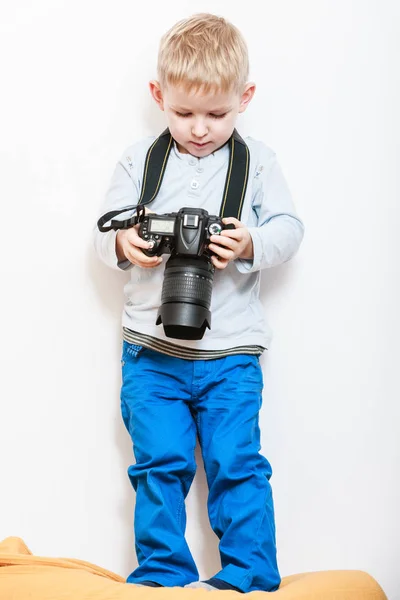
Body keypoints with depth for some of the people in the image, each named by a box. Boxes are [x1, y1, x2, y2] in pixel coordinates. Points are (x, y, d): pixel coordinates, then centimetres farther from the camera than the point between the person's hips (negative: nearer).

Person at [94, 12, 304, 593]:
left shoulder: (257, 161, 5)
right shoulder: (139, 160, 7)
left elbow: (289, 228, 1)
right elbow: (105, 230, 6)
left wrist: (251, 245, -19)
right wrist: (124, 243, -17)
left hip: (231, 351, -1)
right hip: (151, 348, 1)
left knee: (236, 462, -2)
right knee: (160, 462, 2)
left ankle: (249, 576, 13)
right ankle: (163, 576, 16)